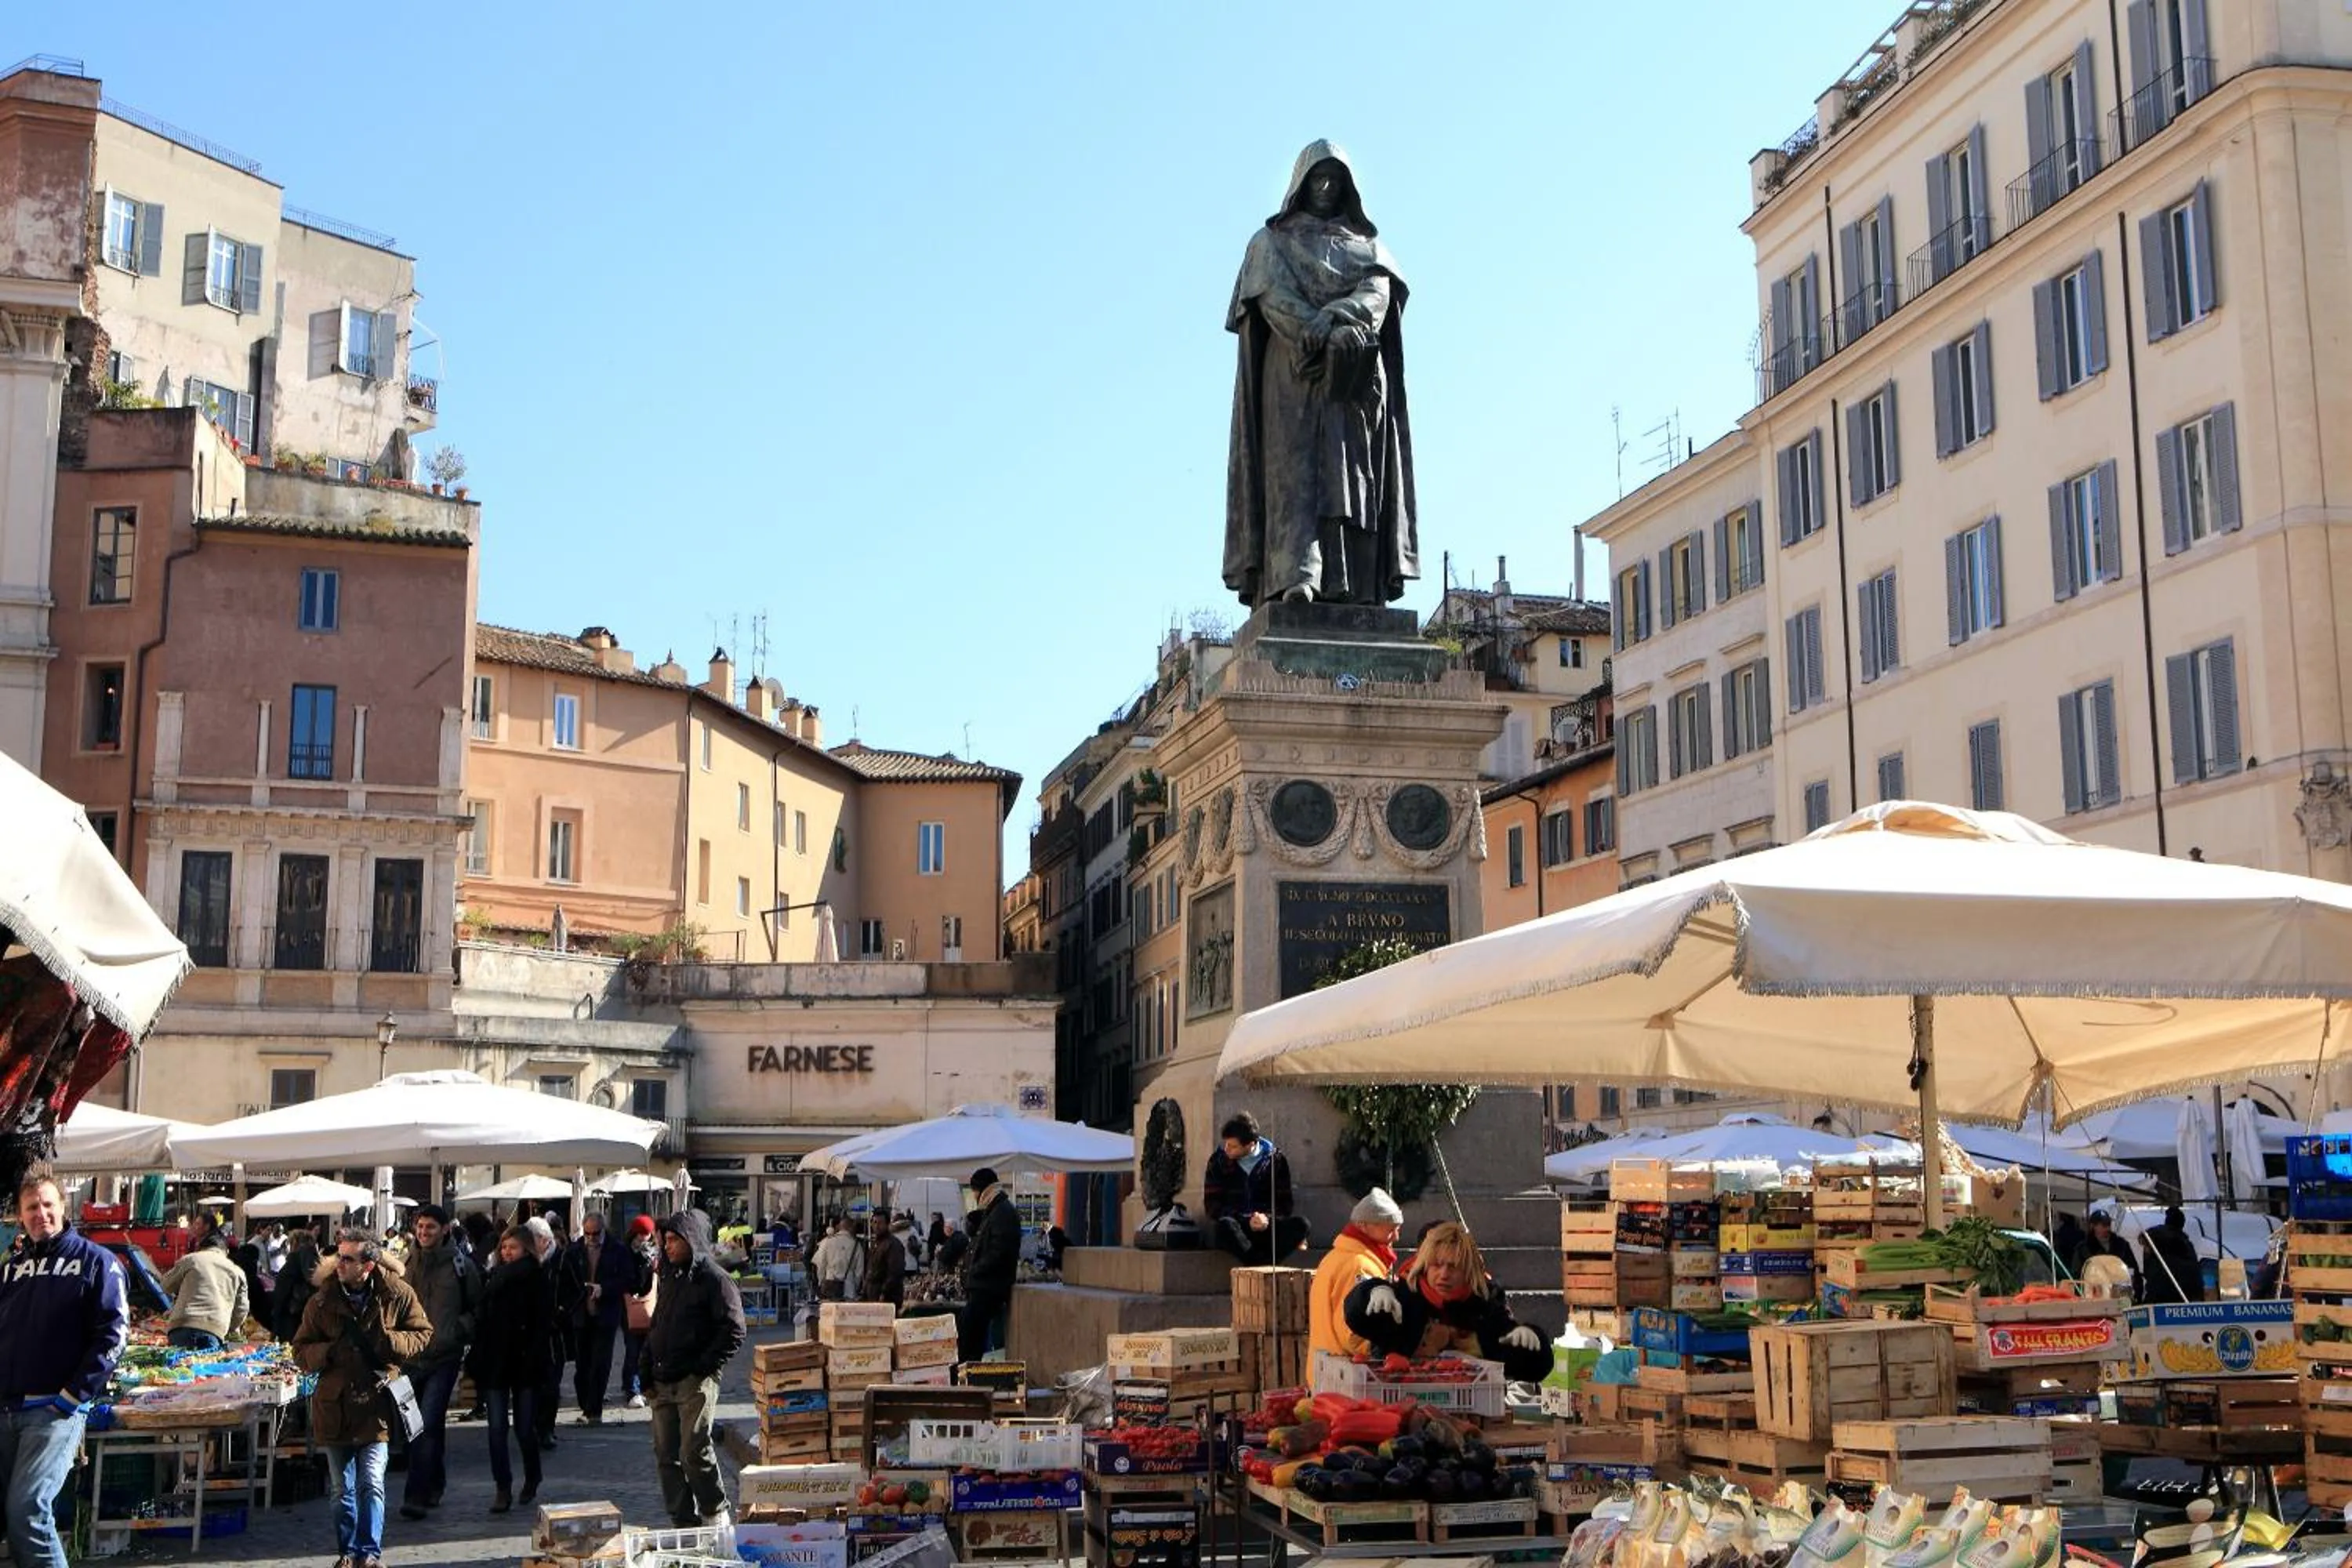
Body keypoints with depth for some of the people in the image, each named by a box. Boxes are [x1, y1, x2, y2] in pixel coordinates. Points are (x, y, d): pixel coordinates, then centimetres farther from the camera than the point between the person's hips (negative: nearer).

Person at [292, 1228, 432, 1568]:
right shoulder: (323, 1300, -4)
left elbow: (423, 1334, 3)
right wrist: (330, 1352, -18)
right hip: (334, 1407, 3)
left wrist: (386, 1342, -15)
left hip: (375, 1403, -3)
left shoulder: (397, 1294, -8)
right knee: (343, 1490, 14)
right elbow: (301, 1351, 3)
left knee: (371, 1483, -12)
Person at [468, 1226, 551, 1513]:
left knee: (524, 1427, 4)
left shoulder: (539, 1281, -3)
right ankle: (503, 1489, 2)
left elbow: (543, 1327, -8)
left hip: (524, 1363, -3)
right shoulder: (494, 1277, 8)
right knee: (497, 1427, -2)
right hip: (495, 1363, 3)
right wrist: (476, 1361, 1)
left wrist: (534, 1360, -17)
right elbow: (482, 1320, 8)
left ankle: (531, 1483, 24)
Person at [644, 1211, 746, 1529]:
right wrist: (647, 1371, 12)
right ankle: (684, 1524, 14)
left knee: (694, 1452, -12)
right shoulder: (669, 1279, 18)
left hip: (696, 1382, -7)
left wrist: (702, 1367, -13)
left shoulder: (714, 1279, -6)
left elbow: (734, 1332, -11)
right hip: (663, 1383, 8)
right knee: (666, 1455, 6)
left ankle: (716, 1516, 5)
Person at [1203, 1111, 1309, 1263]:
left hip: (1268, 1229, 1)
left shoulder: (1276, 1160, 3)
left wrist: (1268, 1219, -18)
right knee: (1225, 1225, -37)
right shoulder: (1219, 1160, 1)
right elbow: (1212, 1205, -2)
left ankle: (1257, 1265, -35)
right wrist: (1247, 1222, -16)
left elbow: (1284, 1204, 4)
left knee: (1300, 1224, -29)